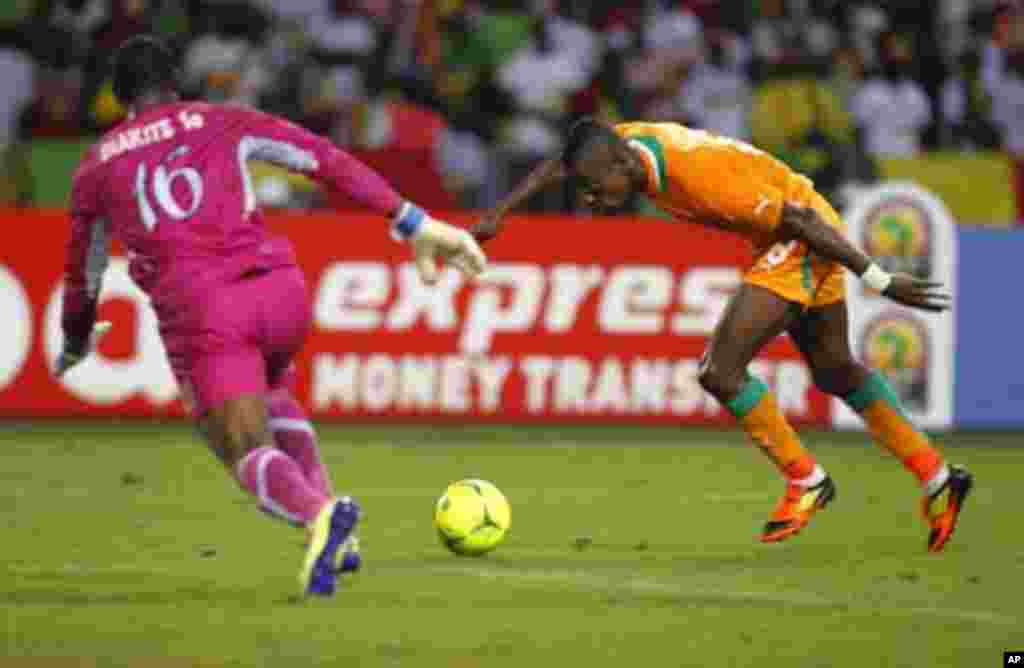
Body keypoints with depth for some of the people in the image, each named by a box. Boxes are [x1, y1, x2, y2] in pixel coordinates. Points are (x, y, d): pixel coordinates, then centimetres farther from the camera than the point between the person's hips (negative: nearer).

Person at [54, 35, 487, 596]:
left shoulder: (95, 169, 20)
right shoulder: (223, 122, 18)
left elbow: (82, 277, 32)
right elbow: (328, 161, 7)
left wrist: (75, 347, 53)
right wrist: (415, 224, 5)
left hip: (198, 314, -2)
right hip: (278, 291, 2)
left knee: (252, 458, -1)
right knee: (268, 389, 34)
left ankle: (319, 514, -39)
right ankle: (338, 539, 16)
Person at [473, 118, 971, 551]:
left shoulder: (702, 177, -34)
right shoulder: (623, 142, -10)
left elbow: (801, 220, -29)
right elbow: (559, 165, 12)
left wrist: (881, 282, -24)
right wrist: (500, 213, 6)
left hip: (804, 240, -9)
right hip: (787, 240, 9)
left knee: (719, 371, -15)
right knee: (835, 371, 21)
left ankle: (805, 481, 1)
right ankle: (938, 479, 30)